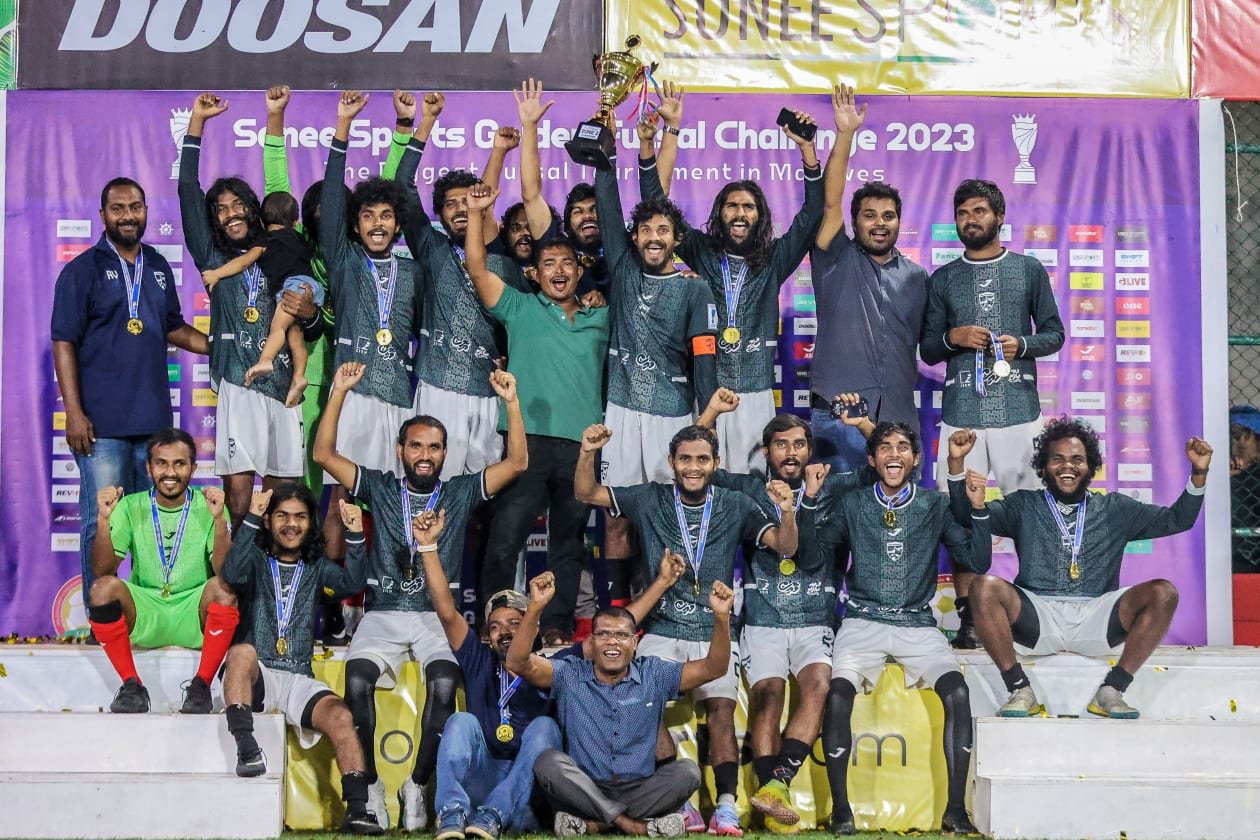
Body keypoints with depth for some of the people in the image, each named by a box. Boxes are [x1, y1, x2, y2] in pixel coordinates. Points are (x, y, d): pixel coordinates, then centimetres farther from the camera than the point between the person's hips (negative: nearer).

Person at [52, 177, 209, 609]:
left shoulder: (158, 267, 14)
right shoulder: (82, 270, -2)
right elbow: (64, 343, -6)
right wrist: (73, 412, -14)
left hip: (154, 418, 5)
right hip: (103, 424, -5)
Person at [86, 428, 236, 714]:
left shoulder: (208, 506, -1)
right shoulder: (131, 507, 3)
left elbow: (226, 572, -13)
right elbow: (103, 571, -6)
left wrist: (219, 520, -27)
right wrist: (104, 519, -20)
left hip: (194, 615, -1)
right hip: (144, 612, 1)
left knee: (225, 588, -31)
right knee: (103, 589, -28)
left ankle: (201, 685, -16)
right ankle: (132, 686, -13)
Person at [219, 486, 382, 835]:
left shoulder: (316, 566, 16)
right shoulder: (256, 559, 8)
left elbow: (351, 583, -5)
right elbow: (232, 575, -17)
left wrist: (355, 535, -20)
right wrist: (251, 519, -26)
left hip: (299, 679, 2)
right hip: (256, 676, -2)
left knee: (340, 716, -24)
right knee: (242, 651, -35)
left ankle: (357, 811, -28)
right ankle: (246, 749, -40)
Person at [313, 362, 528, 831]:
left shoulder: (461, 492, 12)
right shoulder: (379, 488, 12)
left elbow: (517, 463, 4)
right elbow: (324, 454, 5)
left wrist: (511, 402, -4)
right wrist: (340, 392, -2)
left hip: (439, 615, 0)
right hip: (384, 612, 1)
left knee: (444, 684, -31)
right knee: (357, 679, -30)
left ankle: (417, 786, -18)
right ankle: (370, 788, -18)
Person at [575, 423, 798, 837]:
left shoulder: (735, 506, 5)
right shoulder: (651, 499, 5)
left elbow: (785, 547, 0)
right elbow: (586, 493, 5)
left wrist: (787, 511, -21)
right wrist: (587, 452, -14)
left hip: (714, 633, 0)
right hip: (662, 632, 0)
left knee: (722, 712, -17)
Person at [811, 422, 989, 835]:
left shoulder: (935, 506, 8)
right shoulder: (852, 504, 9)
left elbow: (977, 561, 5)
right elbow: (813, 551, 2)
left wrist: (978, 510, -8)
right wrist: (810, 499, -8)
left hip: (917, 624, 1)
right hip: (863, 621, 0)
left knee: (957, 693, -25)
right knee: (838, 694, -27)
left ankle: (956, 808, -17)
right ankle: (840, 809, -18)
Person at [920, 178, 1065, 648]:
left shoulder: (1029, 270, 11)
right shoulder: (942, 280, 14)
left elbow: (1055, 333, 12)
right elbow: (927, 349, 15)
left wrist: (1023, 345, -7)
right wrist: (953, 337, -6)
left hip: (1018, 410, -1)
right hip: (961, 411, 1)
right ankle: (967, 615, 3)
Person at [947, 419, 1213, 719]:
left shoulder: (1114, 509, 18)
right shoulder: (1024, 506, 15)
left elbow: (1176, 520, 13)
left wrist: (1199, 474, -3)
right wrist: (957, 463, -13)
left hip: (1095, 619, 1)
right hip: (1036, 620, -1)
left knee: (1164, 593, -20)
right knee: (985, 587, -28)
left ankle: (1111, 690, -18)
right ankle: (1020, 689, -21)